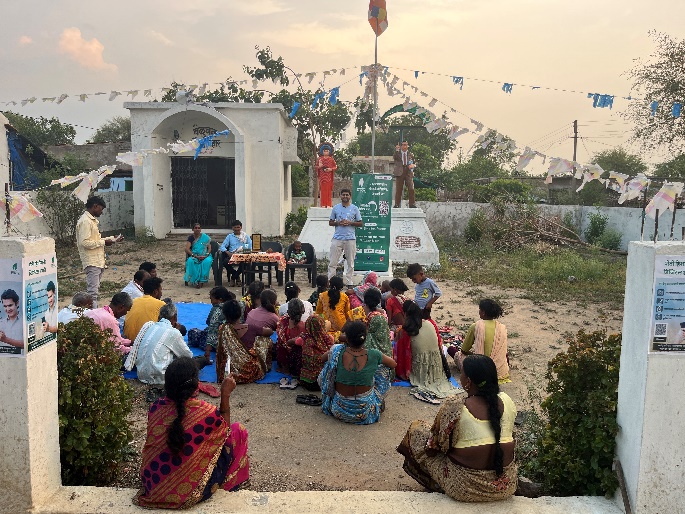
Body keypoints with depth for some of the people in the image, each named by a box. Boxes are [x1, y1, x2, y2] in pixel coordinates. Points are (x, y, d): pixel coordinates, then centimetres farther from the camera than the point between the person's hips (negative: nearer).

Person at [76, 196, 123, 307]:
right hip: (92, 263, -10)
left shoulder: (92, 220, 17)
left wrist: (113, 239, 16)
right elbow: (84, 242, -23)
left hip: (98, 261, 10)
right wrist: (103, 242, -16)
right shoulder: (85, 221, -15)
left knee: (94, 289, 14)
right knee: (92, 292, -10)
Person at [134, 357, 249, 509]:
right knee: (237, 430, 8)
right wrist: (226, 394, 2)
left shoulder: (155, 408, -8)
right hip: (189, 493, -5)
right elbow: (225, 428, 3)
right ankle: (228, 483, 27)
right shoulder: (207, 412, -21)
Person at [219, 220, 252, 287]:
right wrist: (228, 252, -16)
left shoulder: (245, 236, 15)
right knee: (225, 262, -33)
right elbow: (222, 246, 4)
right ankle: (237, 277, -5)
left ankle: (233, 278, -10)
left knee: (244, 262, -36)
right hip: (232, 255, 1)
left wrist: (242, 247, -13)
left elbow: (251, 246, 4)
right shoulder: (229, 236, 15)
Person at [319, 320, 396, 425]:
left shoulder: (337, 351, -18)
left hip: (339, 410, 1)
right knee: (383, 370, 19)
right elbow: (393, 364, 2)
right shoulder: (373, 355, -18)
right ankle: (379, 404, 40)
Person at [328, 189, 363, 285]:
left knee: (350, 263, 5)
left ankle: (349, 283, 12)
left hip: (350, 238, 0)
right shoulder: (336, 208, 8)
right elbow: (330, 223, 11)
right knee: (332, 262, -2)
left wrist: (350, 223, -11)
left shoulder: (354, 208, 5)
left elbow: (361, 223, 5)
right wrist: (338, 223, -9)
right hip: (337, 238, 0)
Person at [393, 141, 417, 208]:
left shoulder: (410, 154, 17)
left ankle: (412, 204, -6)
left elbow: (415, 163, 19)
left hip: (409, 172, 1)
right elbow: (394, 158, -10)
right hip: (400, 172, -1)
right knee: (398, 189, 0)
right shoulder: (397, 153, 11)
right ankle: (397, 204, 6)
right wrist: (396, 150, -23)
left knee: (411, 188, -9)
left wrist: (413, 165, -4)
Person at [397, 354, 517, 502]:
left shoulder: (453, 405, -19)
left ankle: (435, 486, 23)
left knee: (417, 429, 10)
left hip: (466, 488, -5)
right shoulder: (506, 400, -5)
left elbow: (431, 450, -10)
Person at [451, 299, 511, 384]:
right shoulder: (502, 327, -2)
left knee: (451, 349, 11)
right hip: (500, 372, 4)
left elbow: (464, 350, -2)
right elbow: (503, 352, 12)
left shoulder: (475, 326, -13)